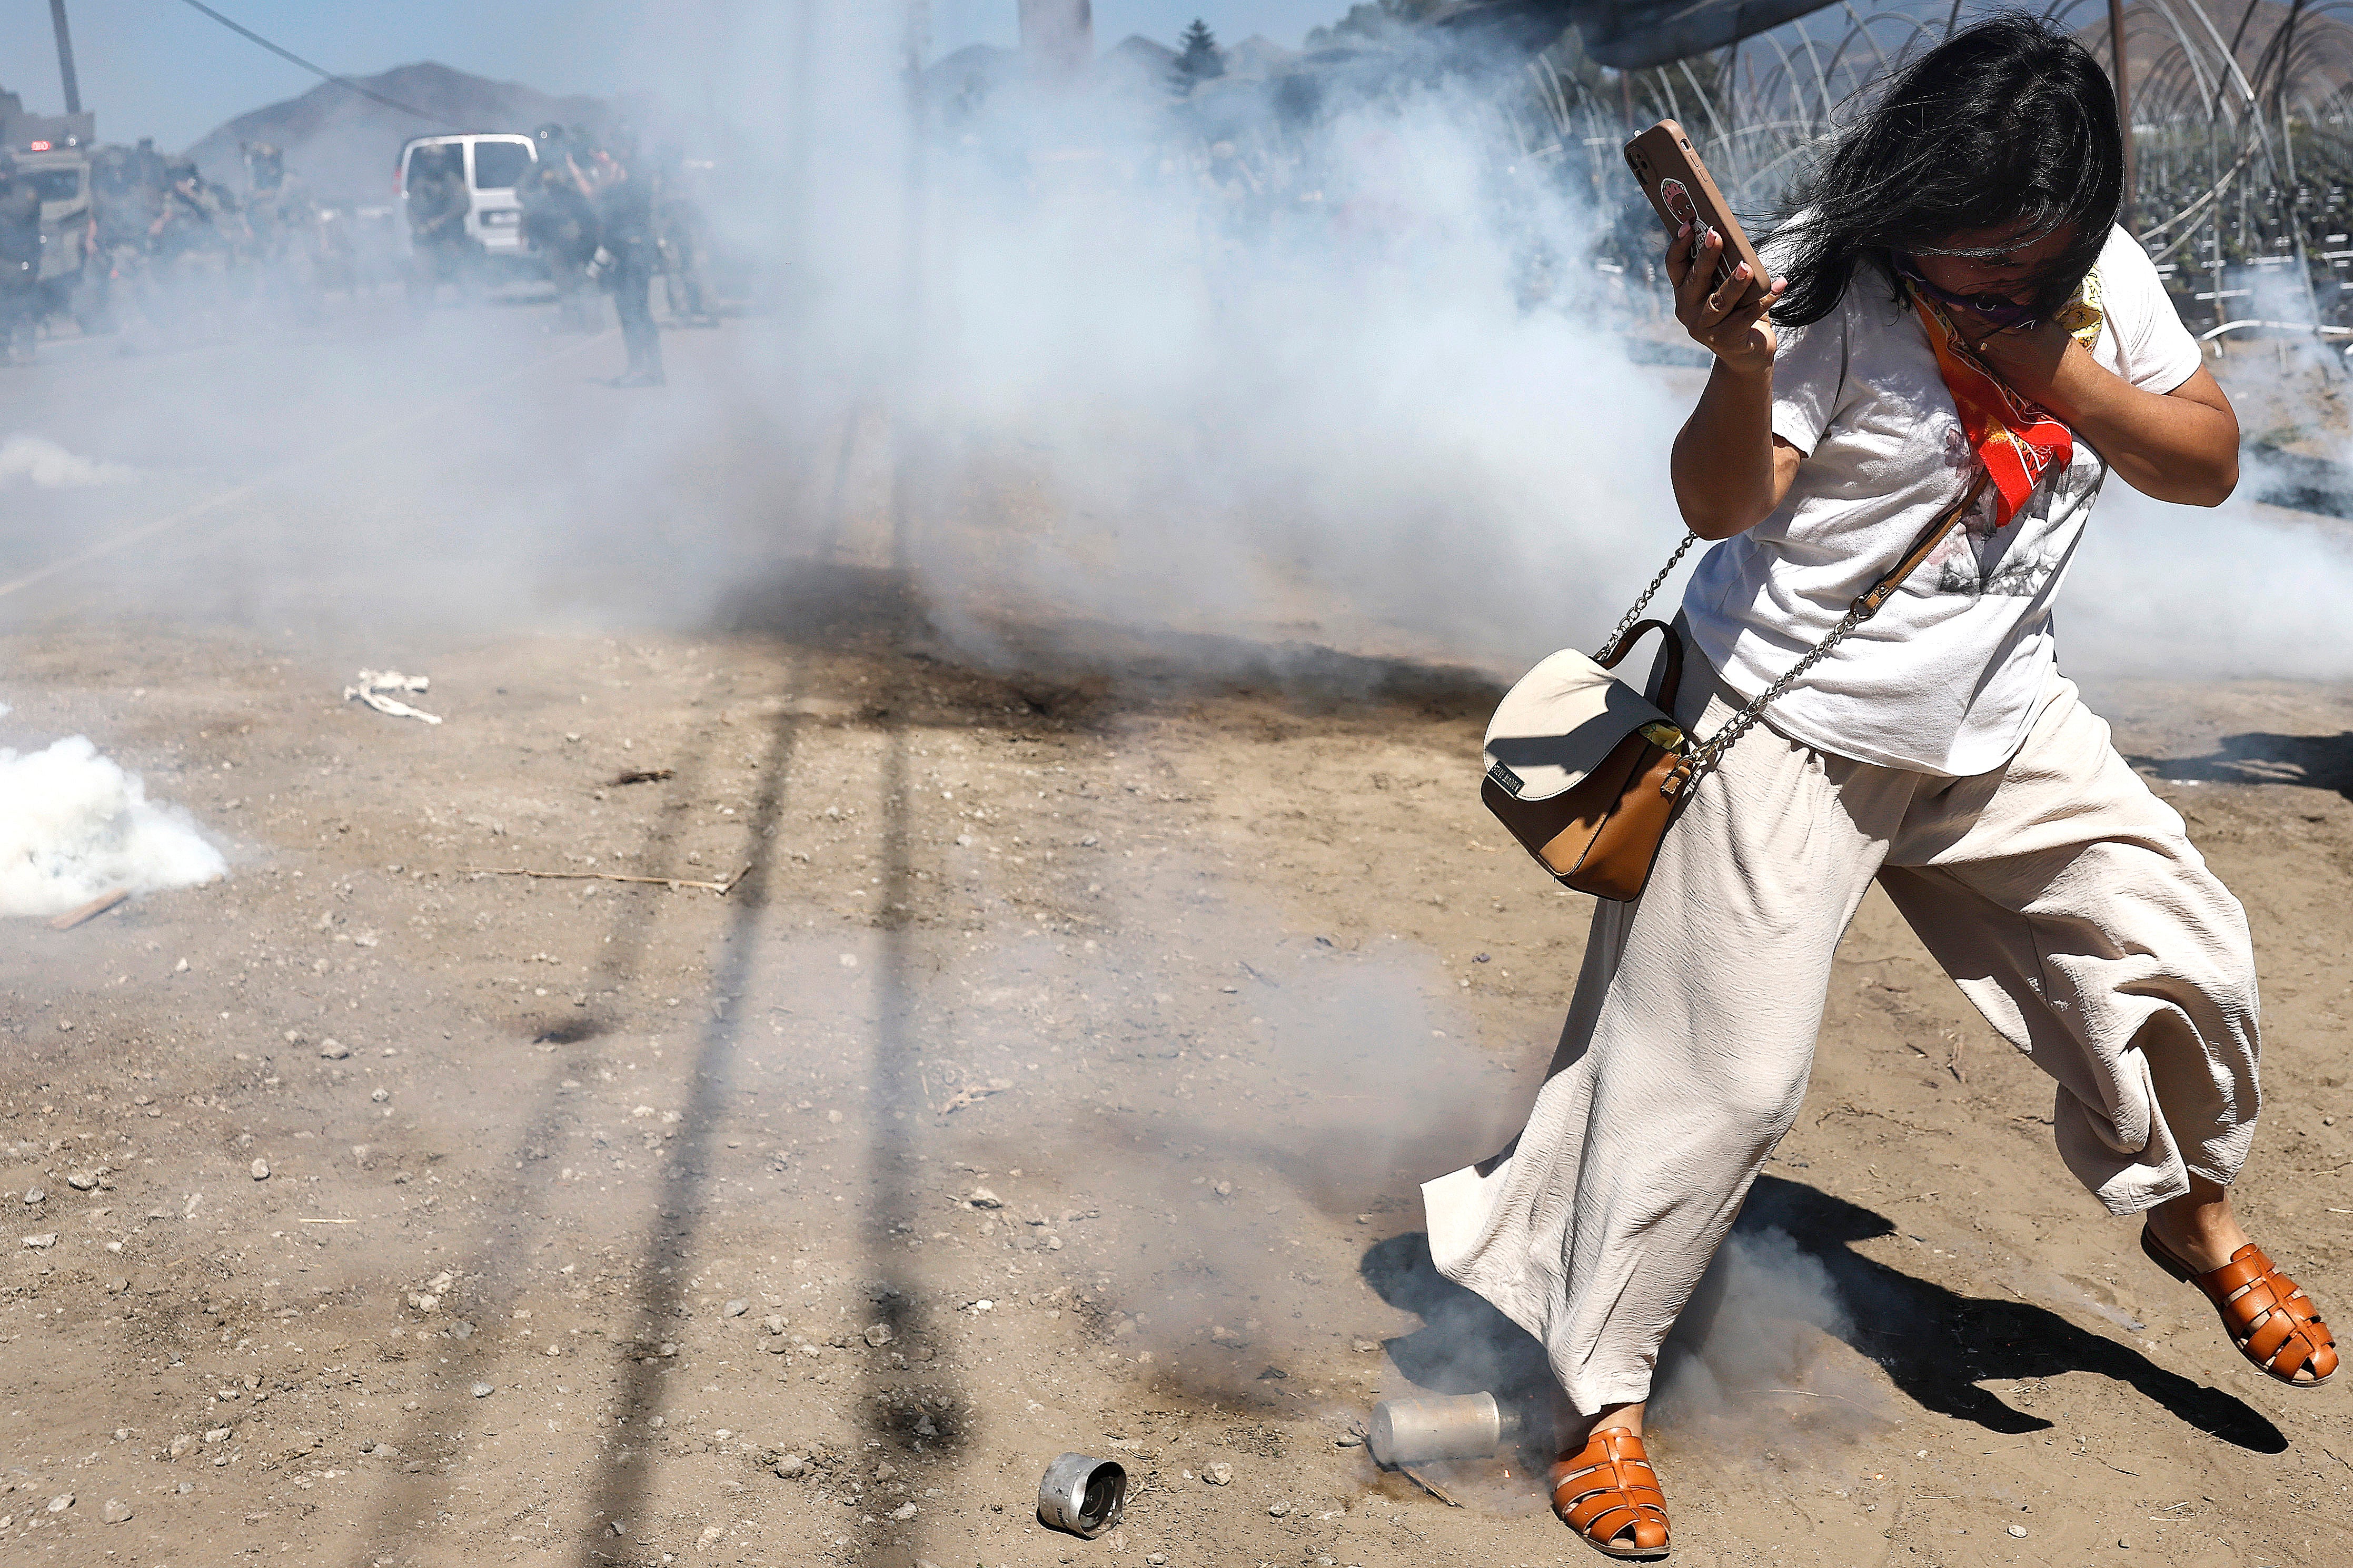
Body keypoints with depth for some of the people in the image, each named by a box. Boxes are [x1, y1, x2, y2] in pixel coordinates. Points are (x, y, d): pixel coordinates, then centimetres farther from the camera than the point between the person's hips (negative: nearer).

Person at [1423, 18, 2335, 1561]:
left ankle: (2194, 1216, 42)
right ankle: (1600, 1390, 7)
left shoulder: (2104, 278, -1)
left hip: (2004, 722, 6)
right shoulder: (1830, 281, -19)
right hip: (1798, 728, -6)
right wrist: (1741, 364, -46)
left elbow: (2210, 462, 1)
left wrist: (2062, 374, -15)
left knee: (2186, 953, 12)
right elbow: (1725, 505, -26)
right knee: (1720, 1071, -7)